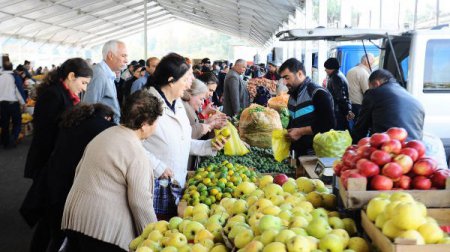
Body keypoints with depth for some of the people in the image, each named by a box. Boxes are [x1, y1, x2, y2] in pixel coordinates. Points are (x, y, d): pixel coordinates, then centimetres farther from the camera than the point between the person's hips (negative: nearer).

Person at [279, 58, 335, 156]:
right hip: (298, 153, 7)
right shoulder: (293, 95, 14)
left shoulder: (318, 93, -13)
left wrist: (300, 132, -17)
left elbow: (329, 124, -20)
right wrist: (287, 133, 7)